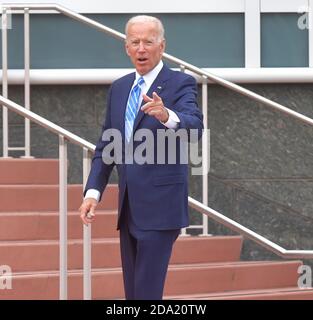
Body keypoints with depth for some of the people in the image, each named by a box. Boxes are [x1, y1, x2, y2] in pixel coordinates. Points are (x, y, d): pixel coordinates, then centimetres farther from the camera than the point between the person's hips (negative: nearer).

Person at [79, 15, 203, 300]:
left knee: (147, 290, -12)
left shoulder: (180, 84, -7)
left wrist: (167, 116, -46)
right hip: (129, 206, 7)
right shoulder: (119, 88, 13)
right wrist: (93, 191, 4)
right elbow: (106, 145, 16)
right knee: (132, 291, 11)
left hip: (160, 206, -7)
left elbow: (194, 126, -25)